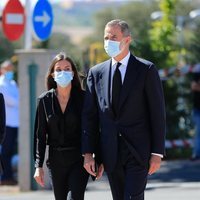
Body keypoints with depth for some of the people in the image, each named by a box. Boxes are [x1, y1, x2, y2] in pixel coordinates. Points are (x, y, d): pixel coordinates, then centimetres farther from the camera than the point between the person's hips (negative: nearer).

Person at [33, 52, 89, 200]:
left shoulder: (83, 98, -4)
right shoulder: (45, 100, 3)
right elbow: (40, 135, 5)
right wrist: (38, 166, 1)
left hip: (79, 160, -3)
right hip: (56, 160, 3)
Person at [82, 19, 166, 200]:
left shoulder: (147, 70, -2)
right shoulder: (96, 73, 9)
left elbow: (158, 113, -3)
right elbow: (89, 116, 8)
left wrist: (157, 153, -8)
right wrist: (88, 153, 1)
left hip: (138, 151, -4)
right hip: (111, 154, 4)